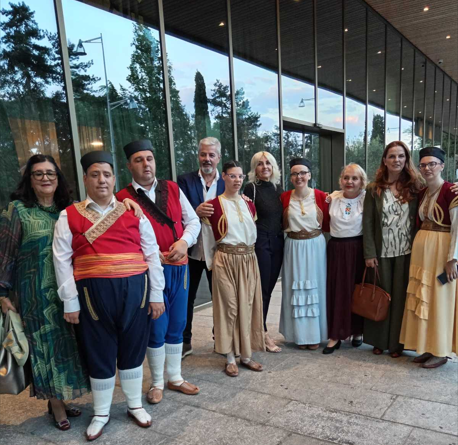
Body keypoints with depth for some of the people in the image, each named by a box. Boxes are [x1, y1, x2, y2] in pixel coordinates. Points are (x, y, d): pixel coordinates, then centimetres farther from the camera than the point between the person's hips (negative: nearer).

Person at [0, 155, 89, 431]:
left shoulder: (67, 211, 7)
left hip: (66, 292, 4)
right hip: (35, 294, -4)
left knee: (66, 343, 11)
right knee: (45, 344, 5)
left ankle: (61, 397, 28)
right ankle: (56, 404, 20)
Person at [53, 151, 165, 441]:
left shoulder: (133, 211, 3)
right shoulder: (69, 216, 1)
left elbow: (152, 254, 3)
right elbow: (62, 260, 0)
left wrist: (156, 294, 1)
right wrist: (70, 302, -3)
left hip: (134, 290, 1)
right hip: (94, 293, -1)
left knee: (133, 349, 14)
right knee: (100, 353, 12)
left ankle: (135, 405, 36)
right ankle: (101, 413, 34)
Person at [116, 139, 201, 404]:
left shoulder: (173, 189, 7)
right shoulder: (123, 198, -6)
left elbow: (193, 220, 7)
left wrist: (184, 241, -11)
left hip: (179, 266, 4)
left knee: (177, 325, 14)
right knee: (157, 328, 6)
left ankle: (175, 377, 33)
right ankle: (157, 383, 27)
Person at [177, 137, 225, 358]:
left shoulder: (227, 183, 3)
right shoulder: (185, 180, -2)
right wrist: (196, 212, -25)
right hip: (191, 250, -1)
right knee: (186, 297, 11)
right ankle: (185, 341, 28)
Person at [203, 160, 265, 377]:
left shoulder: (249, 205, 9)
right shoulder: (214, 205, -7)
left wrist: (248, 251, 15)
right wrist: (212, 259, -2)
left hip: (248, 259, 5)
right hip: (226, 260, -5)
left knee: (247, 306, 9)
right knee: (229, 307, 2)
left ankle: (246, 355, 21)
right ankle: (230, 358, 14)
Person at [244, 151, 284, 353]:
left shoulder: (278, 187, 12)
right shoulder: (251, 188, -6)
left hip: (277, 241, 6)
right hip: (260, 241, -6)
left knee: (269, 287, 11)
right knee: (261, 288, -1)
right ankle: (263, 333, 9)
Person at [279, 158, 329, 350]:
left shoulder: (320, 196, -4)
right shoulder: (284, 197, -1)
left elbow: (327, 225, 1)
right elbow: (281, 225, 5)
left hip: (315, 246, -1)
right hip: (294, 247, 1)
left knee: (315, 287, 8)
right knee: (296, 290, 7)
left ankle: (315, 334, 22)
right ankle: (300, 334, 20)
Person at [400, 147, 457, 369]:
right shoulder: (421, 193, 10)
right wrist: (418, 247, 11)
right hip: (420, 248, 8)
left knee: (440, 299, 2)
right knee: (422, 298, 11)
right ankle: (427, 347, 24)